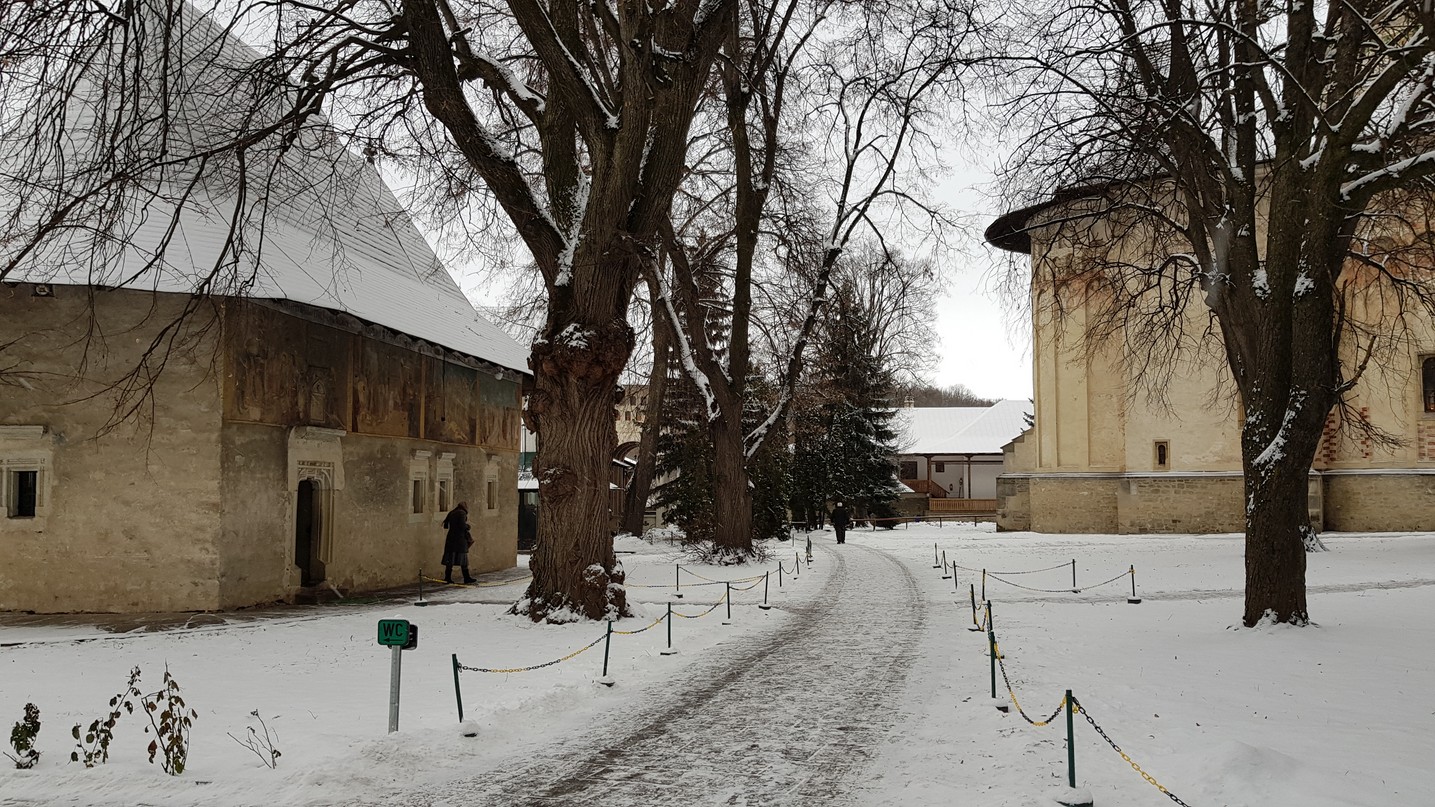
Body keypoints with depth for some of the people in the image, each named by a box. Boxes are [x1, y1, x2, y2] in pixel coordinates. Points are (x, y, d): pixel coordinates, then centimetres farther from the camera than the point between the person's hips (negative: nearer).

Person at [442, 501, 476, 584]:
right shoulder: (462, 513, -7)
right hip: (460, 538, -7)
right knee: (462, 558, -3)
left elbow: (445, 526, 15)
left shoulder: (451, 513, 14)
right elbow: (462, 525, -18)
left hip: (451, 537, 7)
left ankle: (447, 577, 3)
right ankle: (466, 578, -2)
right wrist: (468, 526, 2)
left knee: (450, 558, 6)